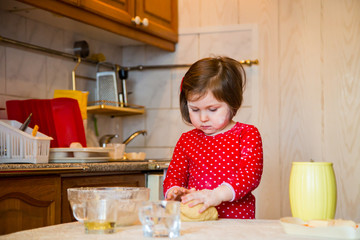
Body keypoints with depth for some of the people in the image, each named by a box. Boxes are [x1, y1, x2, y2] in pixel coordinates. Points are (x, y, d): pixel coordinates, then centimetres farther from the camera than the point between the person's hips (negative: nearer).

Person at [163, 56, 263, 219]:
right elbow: (175, 173, 15)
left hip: (237, 219, -3)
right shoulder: (186, 140, 14)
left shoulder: (247, 134, 3)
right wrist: (174, 191, -11)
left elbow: (250, 173, -9)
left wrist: (218, 194, -25)